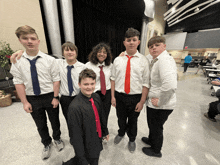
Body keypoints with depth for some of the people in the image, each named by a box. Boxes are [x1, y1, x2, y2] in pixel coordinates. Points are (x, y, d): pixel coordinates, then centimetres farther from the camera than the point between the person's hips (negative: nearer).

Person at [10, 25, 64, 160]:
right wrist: (25, 102, -5)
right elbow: (19, 83, -2)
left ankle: (57, 138, 49)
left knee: (54, 121, 19)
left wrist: (55, 97, -13)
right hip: (32, 99, 2)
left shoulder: (49, 60, -11)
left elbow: (56, 80, -11)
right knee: (40, 125, 20)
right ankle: (47, 144, 48)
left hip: (50, 97, -2)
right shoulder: (17, 61, -3)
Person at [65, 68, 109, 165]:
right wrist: (81, 156, -13)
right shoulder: (75, 107, -31)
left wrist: (105, 131, 14)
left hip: (97, 141, 7)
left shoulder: (96, 97, -10)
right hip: (86, 146, -6)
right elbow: (76, 134, -22)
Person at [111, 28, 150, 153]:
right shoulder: (118, 59, 0)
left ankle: (132, 140, 53)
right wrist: (113, 96, -2)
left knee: (133, 121, 21)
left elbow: (145, 83, -9)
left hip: (135, 97, -1)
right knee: (121, 118, 24)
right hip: (119, 96, 2)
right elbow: (113, 79, 0)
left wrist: (142, 102, -10)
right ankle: (121, 133, 58)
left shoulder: (143, 60, -8)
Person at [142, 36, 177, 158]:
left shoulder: (165, 60, -24)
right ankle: (151, 140, 57)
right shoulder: (154, 61, 8)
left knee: (156, 128, 16)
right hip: (153, 102, 9)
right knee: (152, 125, 29)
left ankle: (156, 151, 44)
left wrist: (159, 101, -24)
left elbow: (170, 85, -37)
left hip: (161, 106, -8)